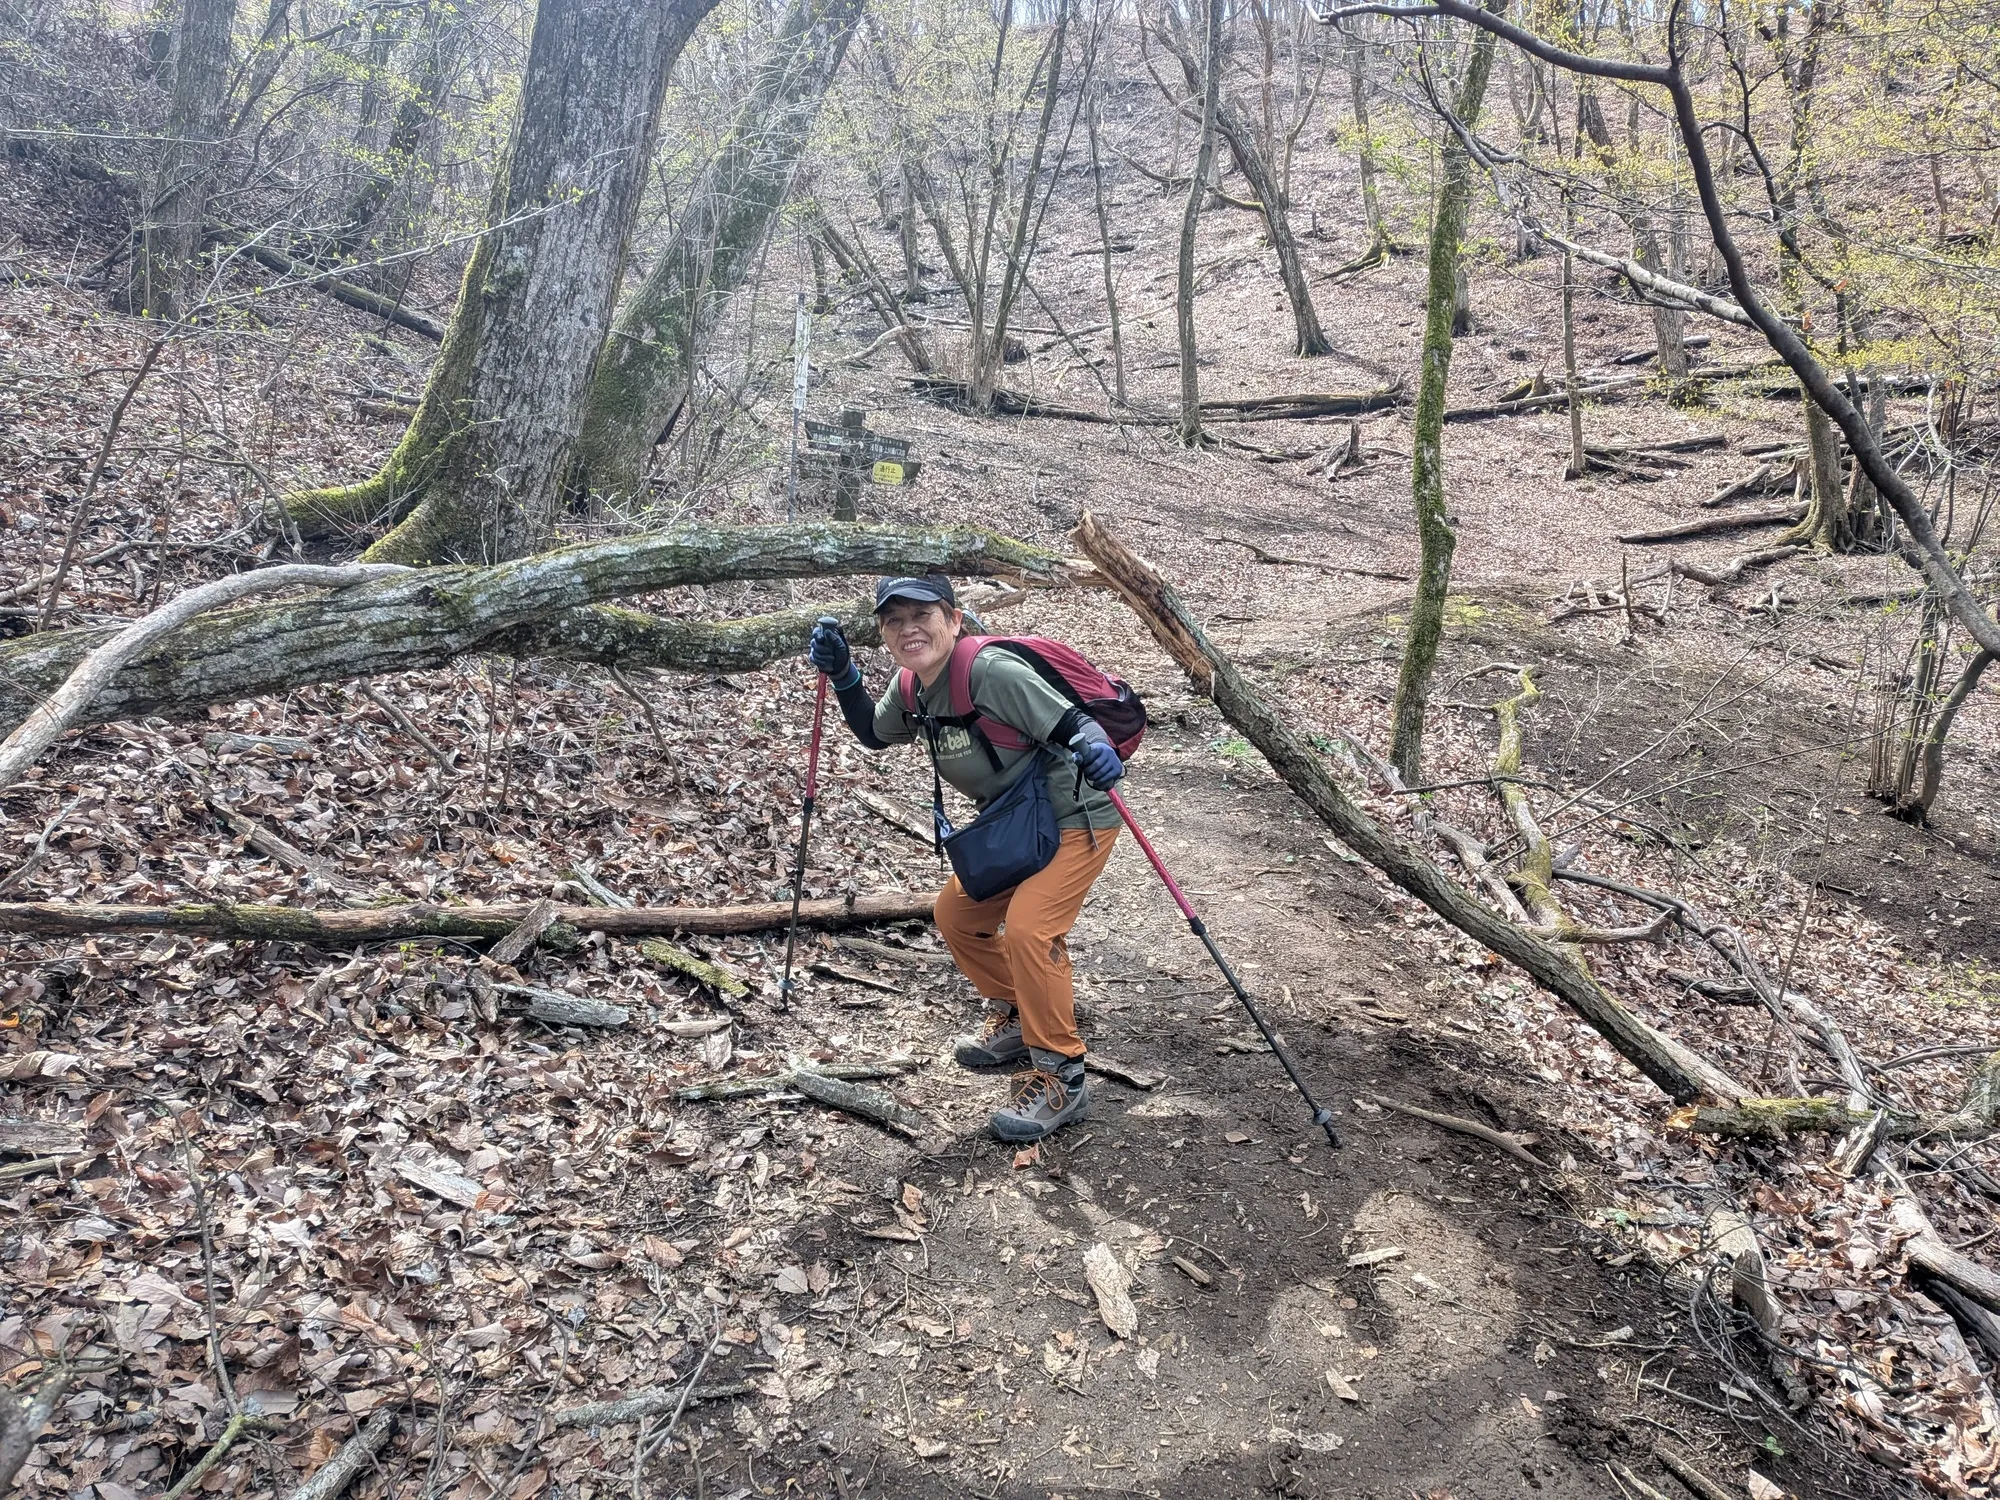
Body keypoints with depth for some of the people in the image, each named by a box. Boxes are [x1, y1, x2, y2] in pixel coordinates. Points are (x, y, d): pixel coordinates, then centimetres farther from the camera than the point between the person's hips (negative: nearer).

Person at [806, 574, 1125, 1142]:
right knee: (957, 912, 12)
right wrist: (843, 677, 1)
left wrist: (1094, 745, -52)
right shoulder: (911, 685, -2)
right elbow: (875, 734, 16)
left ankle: (1060, 1077, -9)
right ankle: (1016, 1017, 35)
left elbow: (1071, 721, -29)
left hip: (1076, 819, -9)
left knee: (1027, 926, -24)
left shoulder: (991, 672, -28)